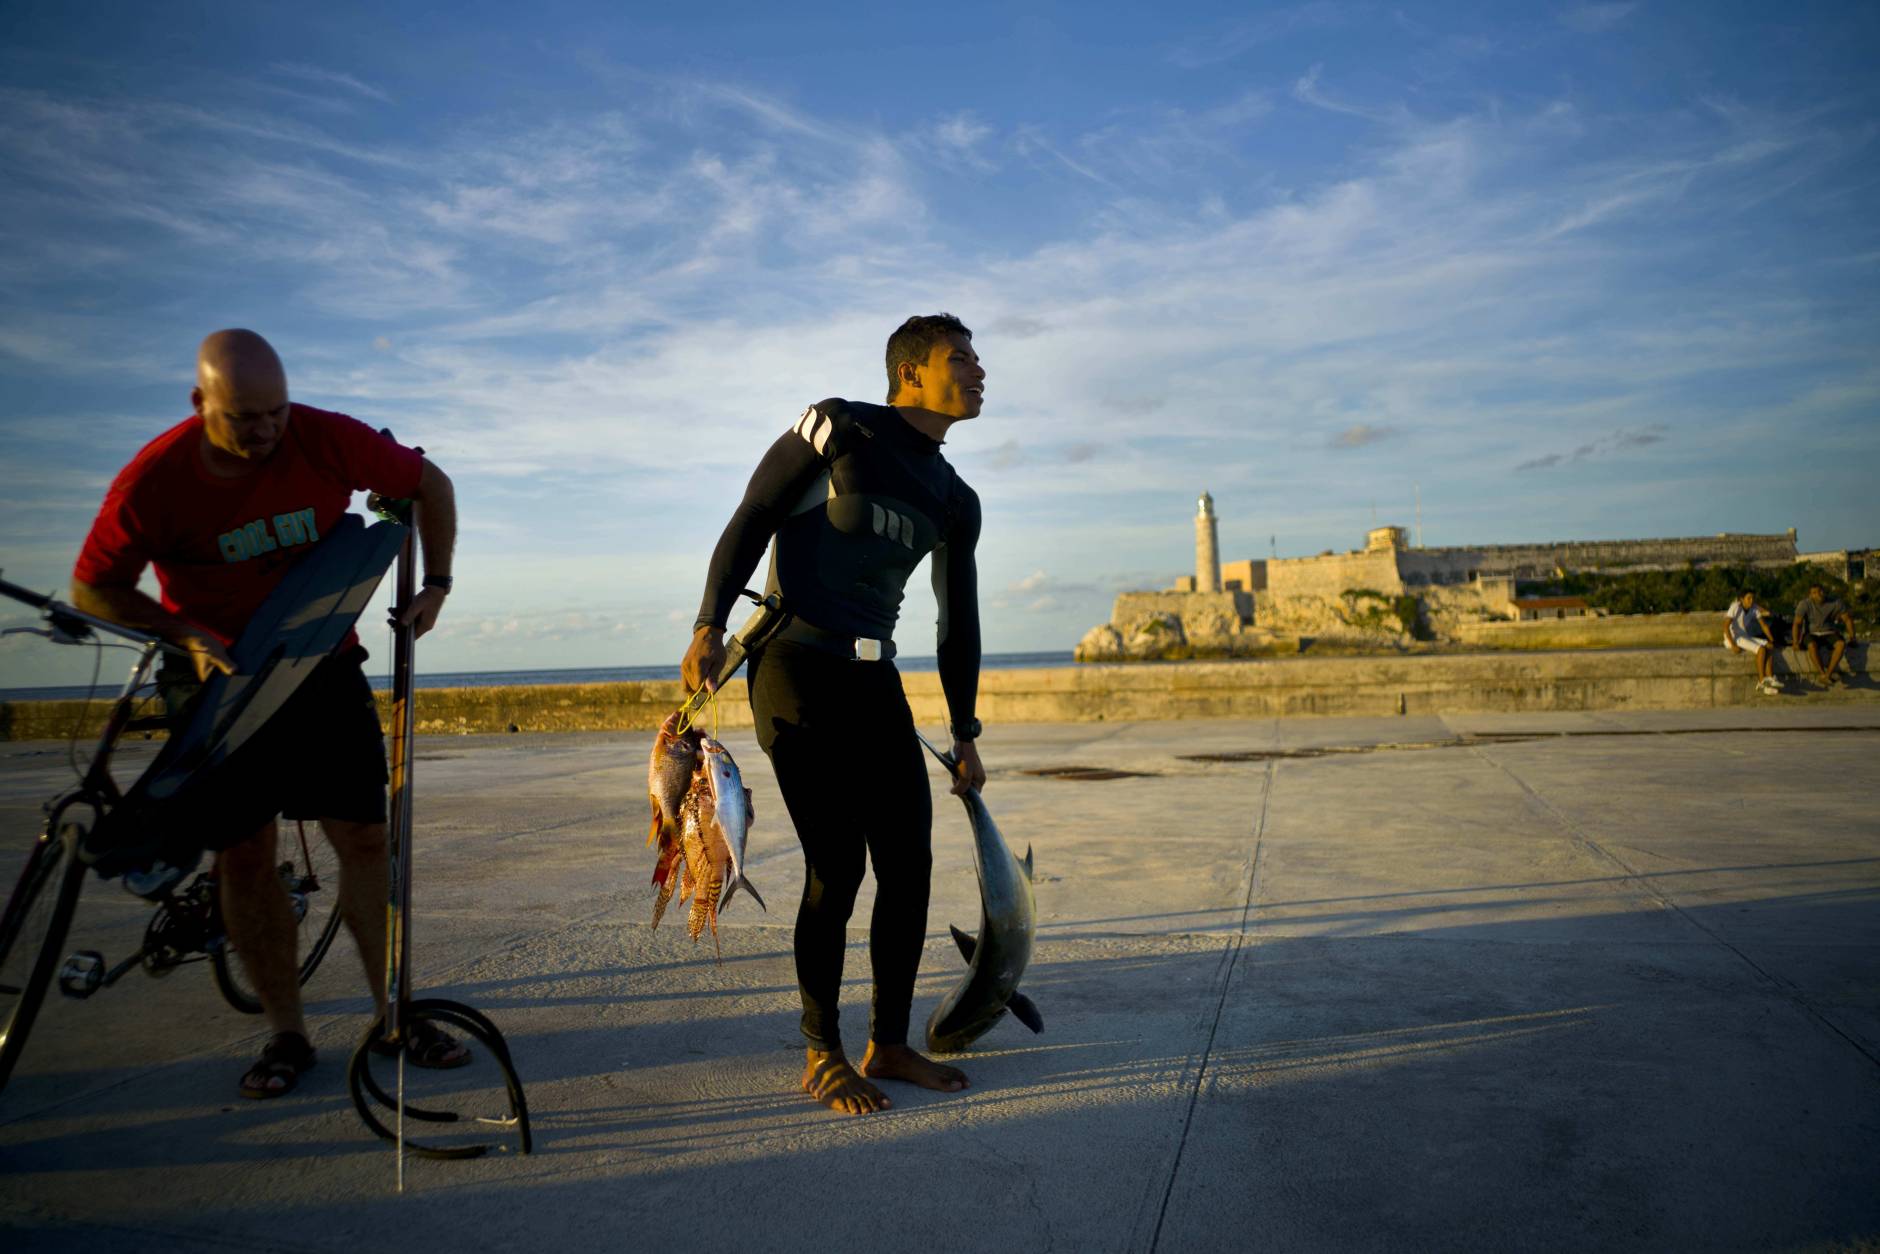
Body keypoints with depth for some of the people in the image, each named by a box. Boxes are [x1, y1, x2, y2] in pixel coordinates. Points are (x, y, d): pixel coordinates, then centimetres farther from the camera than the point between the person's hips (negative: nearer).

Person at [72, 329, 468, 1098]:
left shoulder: (326, 439, -15)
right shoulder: (153, 480, -17)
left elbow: (428, 484, 1)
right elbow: (93, 589, -5)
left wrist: (436, 584, -6)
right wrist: (186, 636, -21)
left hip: (324, 666, 1)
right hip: (219, 677, 0)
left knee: (364, 837, -1)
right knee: (244, 857, 1)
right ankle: (286, 1035, 15)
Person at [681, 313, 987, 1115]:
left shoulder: (954, 501, 13)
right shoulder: (837, 429, -4)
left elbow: (958, 621, 17)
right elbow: (751, 521, -5)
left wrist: (965, 734, 18)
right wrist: (710, 625, -15)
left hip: (874, 682, 7)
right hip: (796, 672, -7)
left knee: (909, 865, 3)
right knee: (836, 868, -9)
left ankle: (890, 1044, 19)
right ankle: (822, 1057, 8)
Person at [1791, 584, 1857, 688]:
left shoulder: (1835, 602, -5)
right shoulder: (1804, 604, -13)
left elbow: (1847, 619, 4)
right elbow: (1797, 623, -17)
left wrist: (1851, 637, -5)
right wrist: (1796, 642, -26)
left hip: (1828, 633, 3)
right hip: (1811, 634, -3)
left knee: (1841, 643, -30)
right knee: (1812, 645, -38)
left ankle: (1828, 674, -29)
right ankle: (1822, 674, -33)